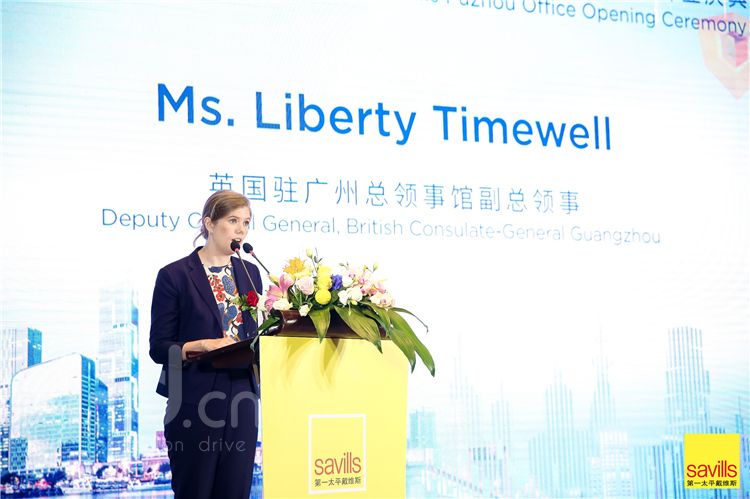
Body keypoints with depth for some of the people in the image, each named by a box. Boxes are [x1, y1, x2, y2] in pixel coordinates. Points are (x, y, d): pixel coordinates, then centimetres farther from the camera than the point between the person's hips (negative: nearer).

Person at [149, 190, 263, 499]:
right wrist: (204, 345, -20)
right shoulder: (174, 276, -4)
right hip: (195, 402, -5)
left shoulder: (249, 273, 12)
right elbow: (159, 347, -5)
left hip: (241, 399, 5)